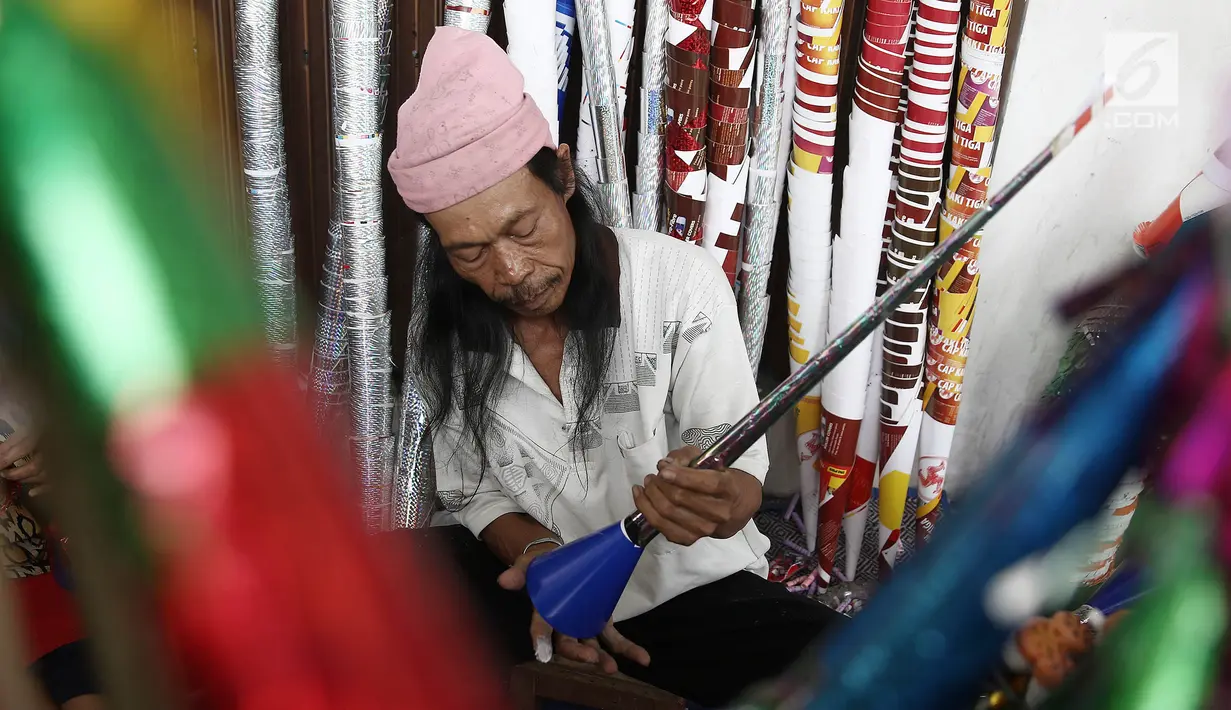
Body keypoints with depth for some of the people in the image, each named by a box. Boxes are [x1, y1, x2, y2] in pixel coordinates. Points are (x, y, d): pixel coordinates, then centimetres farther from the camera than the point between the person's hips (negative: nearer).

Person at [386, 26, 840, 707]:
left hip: (691, 583, -1)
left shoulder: (682, 281, -17)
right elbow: (476, 493, 1)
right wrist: (539, 554, -22)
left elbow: (736, 461, -14)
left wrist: (722, 502, -39)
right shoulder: (439, 337, -7)